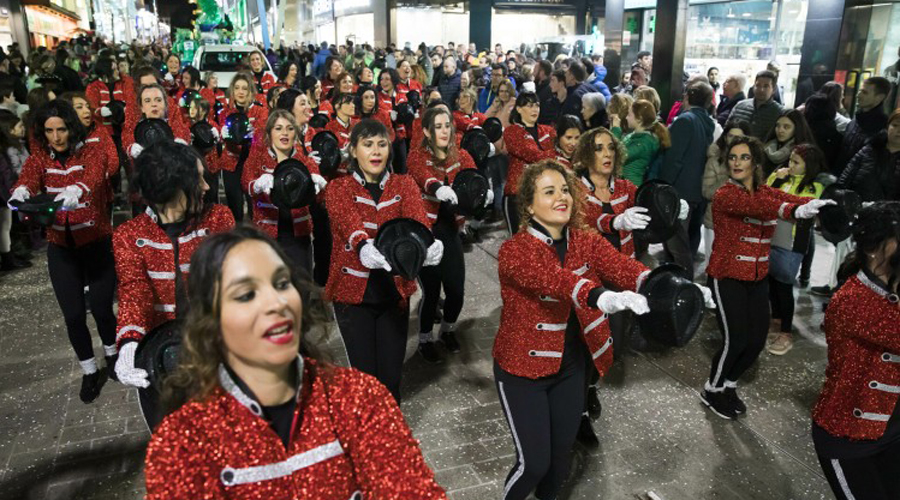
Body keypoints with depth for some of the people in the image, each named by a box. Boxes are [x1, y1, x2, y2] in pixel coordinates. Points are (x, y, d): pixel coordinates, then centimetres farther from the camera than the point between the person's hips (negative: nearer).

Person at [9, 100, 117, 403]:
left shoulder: (90, 151, -7)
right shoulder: (39, 157, 1)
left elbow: (95, 176, -29)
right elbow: (27, 179, -20)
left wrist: (76, 190, -53)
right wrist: (20, 192, -45)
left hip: (97, 244, -2)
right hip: (61, 249, 2)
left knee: (101, 309, 2)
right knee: (73, 315, 3)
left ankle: (112, 355, 33)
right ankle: (89, 371, 25)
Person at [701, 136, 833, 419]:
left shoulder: (766, 191, 5)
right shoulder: (725, 195, -15)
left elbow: (789, 199, -14)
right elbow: (756, 206, -35)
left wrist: (817, 204, -36)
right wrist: (794, 212, -53)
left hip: (758, 279, 6)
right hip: (727, 278, -6)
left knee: (757, 340, 8)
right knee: (735, 340, -6)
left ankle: (729, 386, 32)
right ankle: (712, 392, 18)